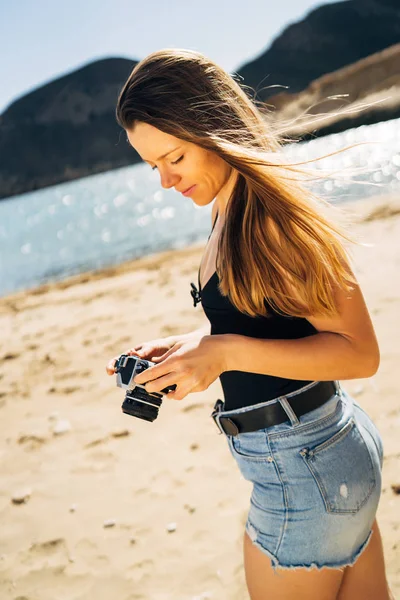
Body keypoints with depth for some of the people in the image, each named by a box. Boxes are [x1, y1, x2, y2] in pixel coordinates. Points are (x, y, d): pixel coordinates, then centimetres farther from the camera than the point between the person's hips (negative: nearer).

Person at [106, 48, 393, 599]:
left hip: (303, 471, -9)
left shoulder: (274, 216, -21)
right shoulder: (228, 213, 7)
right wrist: (184, 346, 3)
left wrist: (226, 353, -26)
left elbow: (360, 352, -19)